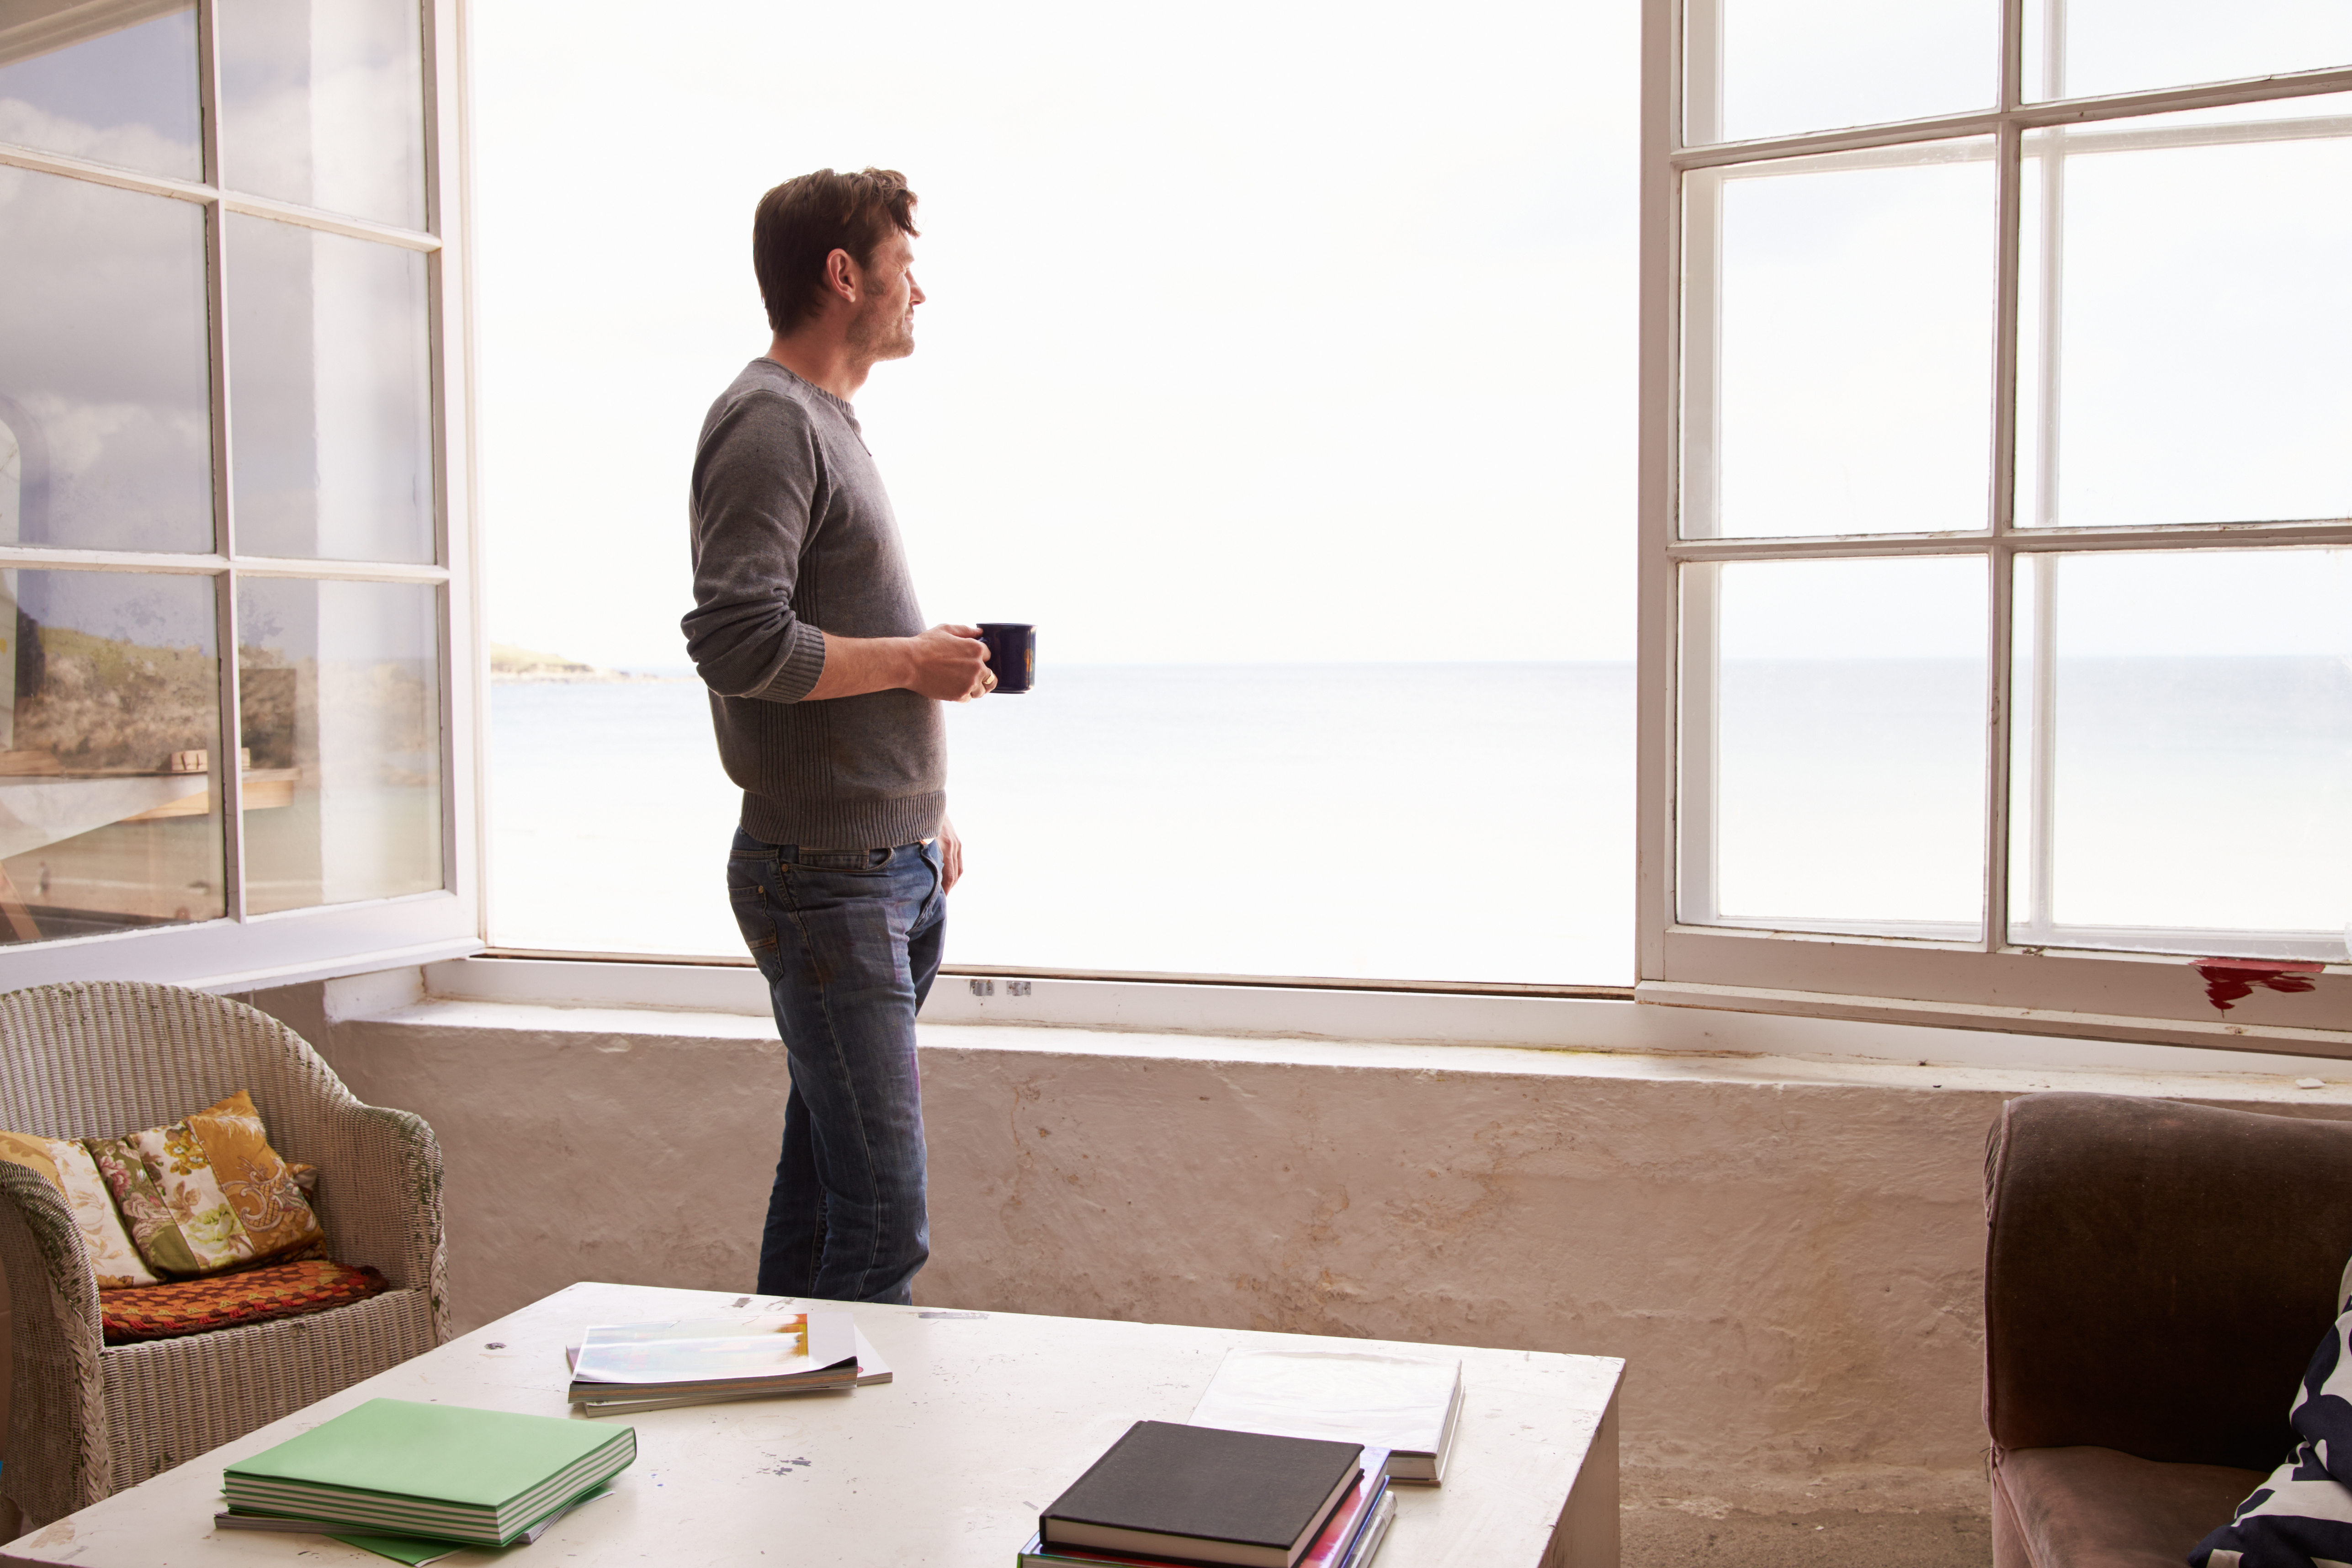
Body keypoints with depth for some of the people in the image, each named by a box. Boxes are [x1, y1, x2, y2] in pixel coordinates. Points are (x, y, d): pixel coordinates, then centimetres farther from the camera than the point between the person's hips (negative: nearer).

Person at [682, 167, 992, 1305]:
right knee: (883, 1222, -9)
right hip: (824, 878, -10)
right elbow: (739, 644, -24)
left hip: (893, 869, 10)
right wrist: (914, 661, -13)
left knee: (822, 1195, 15)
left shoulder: (828, 421, 19)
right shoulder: (768, 421, -12)